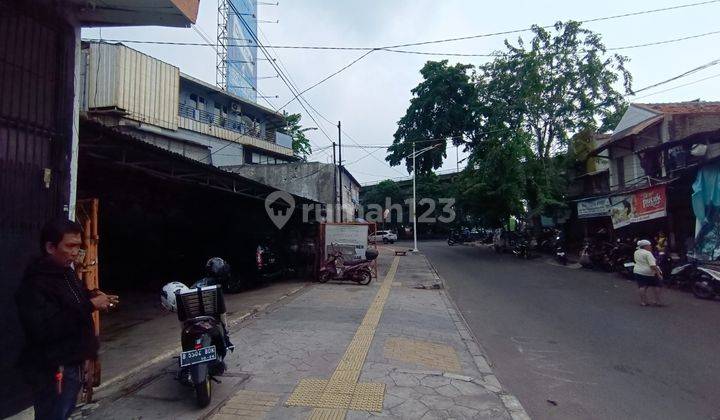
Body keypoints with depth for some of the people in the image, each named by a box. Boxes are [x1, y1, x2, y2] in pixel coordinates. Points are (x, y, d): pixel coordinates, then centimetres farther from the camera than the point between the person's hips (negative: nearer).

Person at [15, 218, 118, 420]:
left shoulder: (66, 272, 8)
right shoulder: (35, 284, -20)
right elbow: (45, 329, -30)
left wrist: (92, 297, 3)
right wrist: (89, 306, -29)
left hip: (73, 362, 9)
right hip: (53, 370, -9)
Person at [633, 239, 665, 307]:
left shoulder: (636, 252, 8)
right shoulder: (648, 253, -15)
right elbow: (653, 265, -21)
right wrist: (658, 273, -20)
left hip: (638, 271, 6)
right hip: (649, 272, -6)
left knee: (642, 287, 3)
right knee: (656, 286, 9)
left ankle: (643, 301, 1)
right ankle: (658, 301, 12)